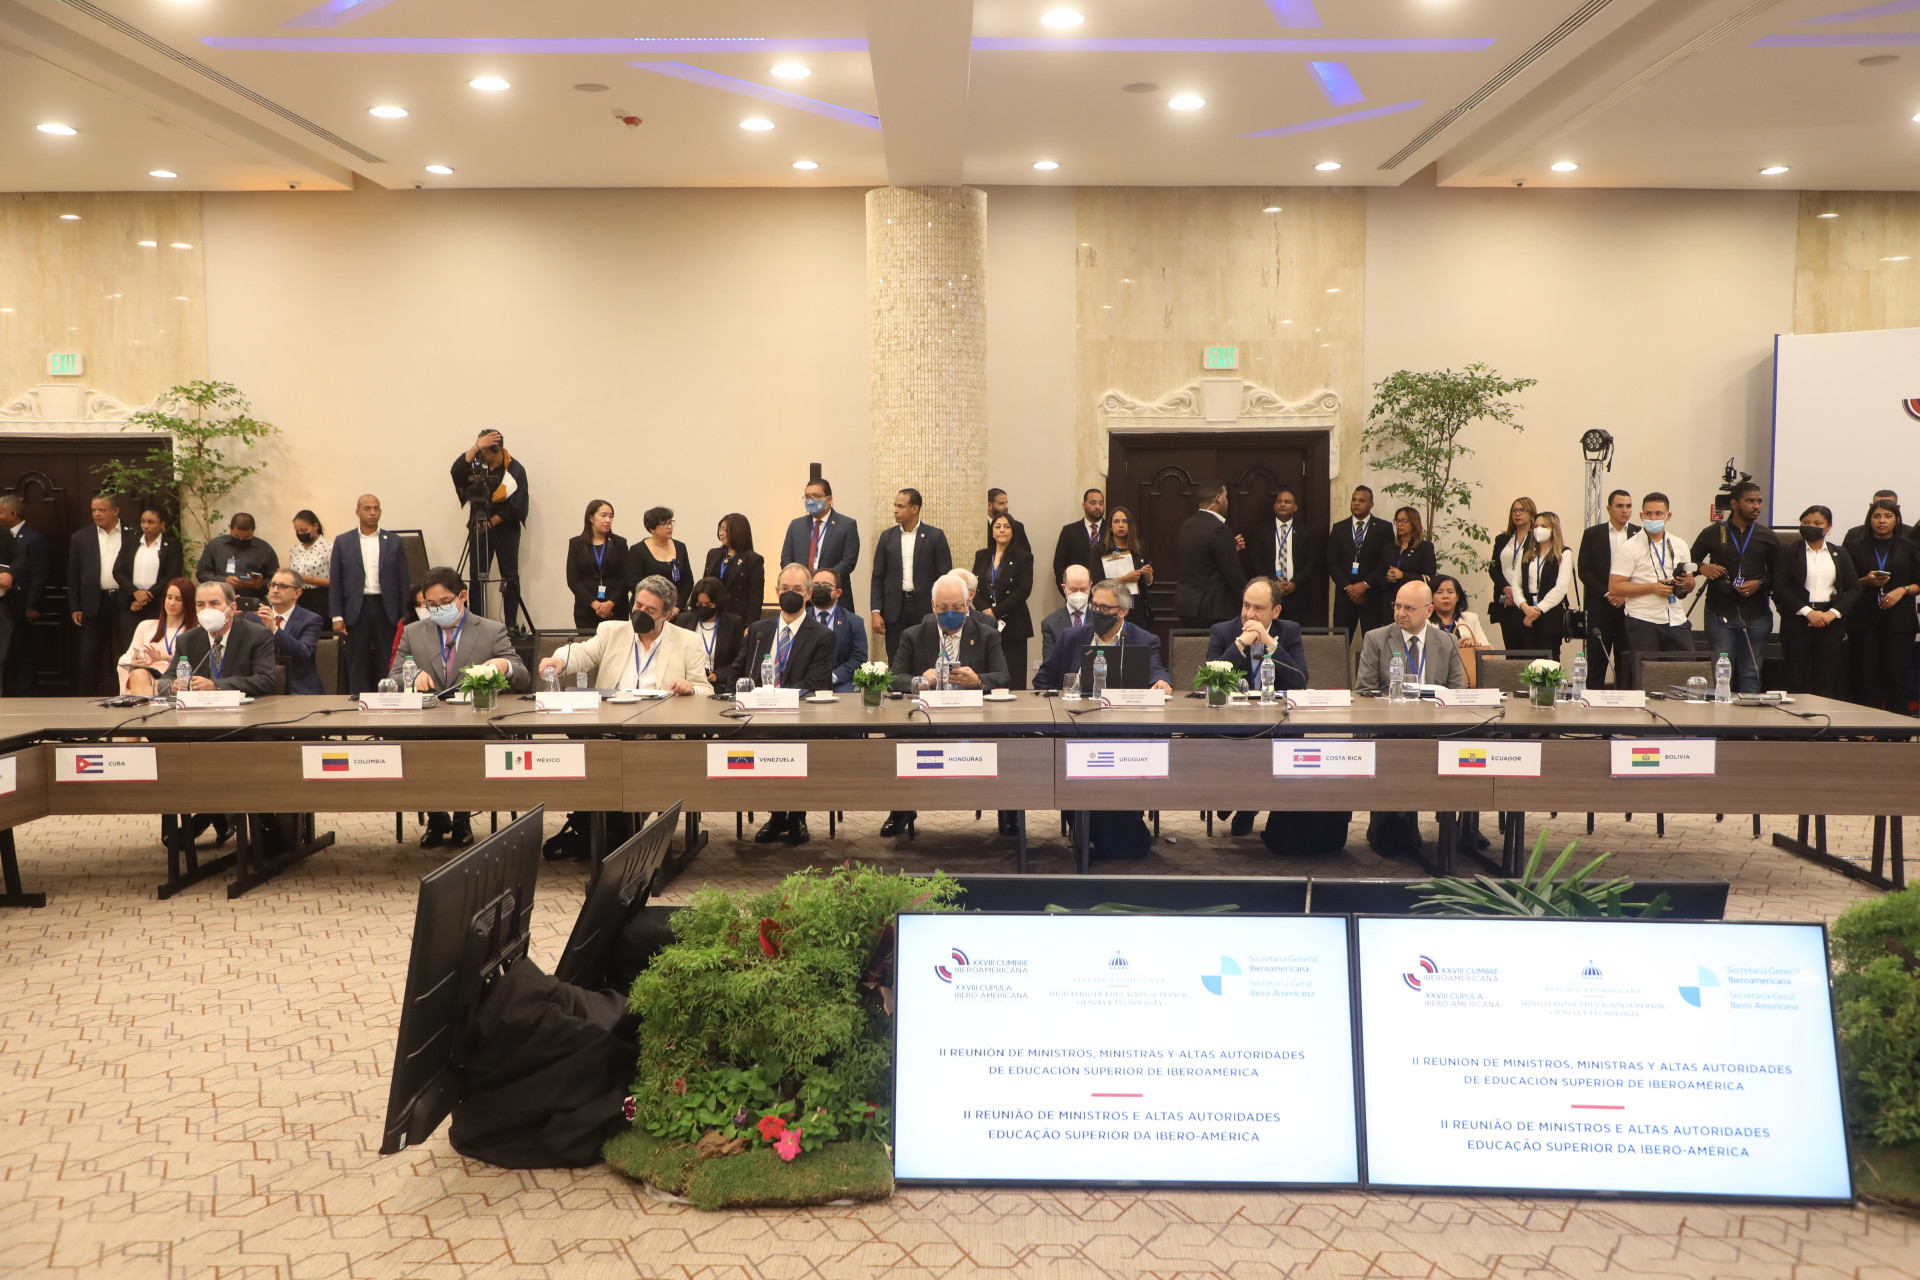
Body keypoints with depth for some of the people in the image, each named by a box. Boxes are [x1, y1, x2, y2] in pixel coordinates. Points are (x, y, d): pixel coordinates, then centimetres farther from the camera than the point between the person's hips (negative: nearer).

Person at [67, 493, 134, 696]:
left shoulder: (132, 536, 2)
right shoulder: (81, 538, 7)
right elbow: (73, 576, 8)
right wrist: (74, 608, 4)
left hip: (125, 603, -1)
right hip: (95, 605, 1)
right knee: (89, 656, 3)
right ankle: (86, 698, 10)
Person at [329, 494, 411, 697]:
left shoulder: (394, 541, 7)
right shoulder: (343, 542, 6)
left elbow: (404, 580, 5)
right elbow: (334, 582, 5)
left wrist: (404, 615, -1)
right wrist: (336, 616, -2)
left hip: (386, 610, 0)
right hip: (356, 610, 0)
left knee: (387, 664, 2)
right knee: (358, 665, 3)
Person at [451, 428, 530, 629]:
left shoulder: (515, 470, -8)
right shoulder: (477, 464, -1)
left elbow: (515, 505, -9)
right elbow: (456, 470, -22)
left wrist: (491, 522, -12)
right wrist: (476, 447, -30)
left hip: (505, 528, -2)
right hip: (479, 528, 2)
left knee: (510, 577, 1)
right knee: (477, 576, 0)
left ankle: (511, 625, 8)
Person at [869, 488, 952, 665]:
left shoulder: (935, 536, 0)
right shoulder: (887, 537, 8)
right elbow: (878, 577, 9)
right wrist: (876, 612, 0)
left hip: (925, 608, -2)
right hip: (895, 609, 2)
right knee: (895, 665, 3)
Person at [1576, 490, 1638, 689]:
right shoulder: (1592, 534, 6)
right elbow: (1584, 570, 0)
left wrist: (1626, 594, -9)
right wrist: (1606, 593, -9)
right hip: (1600, 606, -1)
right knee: (1596, 661, -1)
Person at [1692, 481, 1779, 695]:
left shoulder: (1768, 538, 11)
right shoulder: (1712, 534, 6)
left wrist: (1760, 583, -7)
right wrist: (1701, 567, -10)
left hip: (1756, 615, 2)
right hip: (1720, 613, -1)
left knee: (1751, 676, 3)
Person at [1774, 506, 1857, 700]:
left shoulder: (1840, 554, 13)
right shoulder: (1788, 552, 4)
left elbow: (1854, 589, 7)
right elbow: (1780, 589, -5)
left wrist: (1833, 613, -8)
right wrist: (1808, 612, -14)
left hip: (1831, 621, 2)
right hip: (1797, 621, -2)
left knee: (1827, 682, 0)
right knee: (1796, 681, -2)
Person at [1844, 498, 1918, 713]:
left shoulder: (1908, 547, 11)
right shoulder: (1856, 547, 9)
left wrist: (1902, 590, -9)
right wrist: (1866, 581, -11)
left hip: (1898, 620, 0)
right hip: (1864, 620, 0)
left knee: (1896, 674, -4)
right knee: (1866, 675, -2)